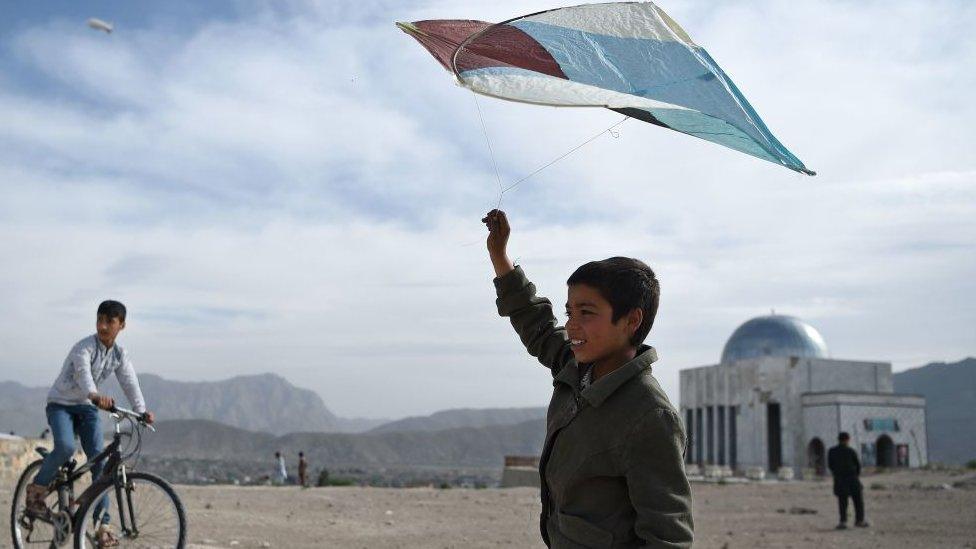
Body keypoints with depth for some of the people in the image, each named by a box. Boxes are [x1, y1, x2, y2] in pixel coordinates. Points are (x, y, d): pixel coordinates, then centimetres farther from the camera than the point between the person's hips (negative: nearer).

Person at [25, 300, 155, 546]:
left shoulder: (120, 355, -2)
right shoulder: (84, 348, -20)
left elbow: (130, 383, -12)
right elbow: (83, 373, -40)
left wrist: (142, 411, -30)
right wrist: (95, 395, -61)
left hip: (87, 408, 5)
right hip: (61, 404, -5)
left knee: (99, 461, -8)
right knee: (66, 446, -31)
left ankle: (103, 524, -4)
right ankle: (36, 491, -5)